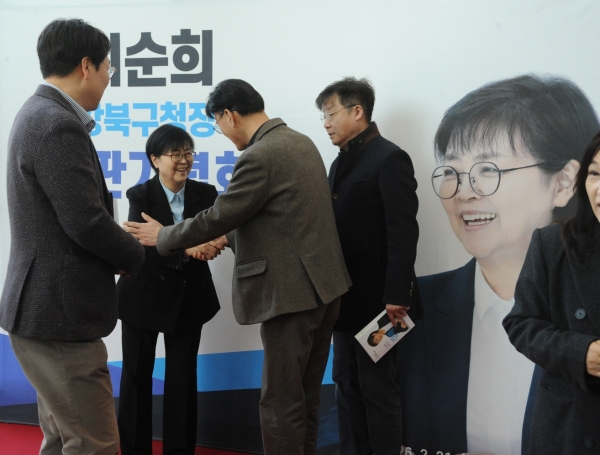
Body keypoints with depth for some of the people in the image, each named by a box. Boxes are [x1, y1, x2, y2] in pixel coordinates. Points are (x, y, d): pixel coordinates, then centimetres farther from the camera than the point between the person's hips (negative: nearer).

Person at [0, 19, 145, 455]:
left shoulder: (41, 115, 12)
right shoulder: (59, 126, -20)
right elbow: (87, 223, -23)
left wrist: (119, 242, 7)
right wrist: (135, 256, -5)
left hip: (46, 307, 11)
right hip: (59, 313, -11)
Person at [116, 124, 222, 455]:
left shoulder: (205, 193, -2)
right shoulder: (140, 195, -11)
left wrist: (212, 243, -38)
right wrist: (185, 248, -41)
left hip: (189, 297, 2)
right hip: (144, 295, -2)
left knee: (182, 377, 10)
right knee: (137, 375, 10)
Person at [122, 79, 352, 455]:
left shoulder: (258, 157, -18)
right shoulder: (300, 142, 11)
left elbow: (218, 216, -13)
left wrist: (162, 236, 2)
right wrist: (226, 239, 23)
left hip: (292, 293, -9)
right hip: (322, 287, 10)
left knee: (281, 403, 1)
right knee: (305, 398, 18)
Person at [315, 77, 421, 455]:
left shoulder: (389, 158, -10)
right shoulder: (342, 162, 15)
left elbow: (403, 232, -17)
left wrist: (397, 295, -21)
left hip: (376, 299, -8)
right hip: (346, 298, 8)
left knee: (378, 388, 1)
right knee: (347, 386, 12)